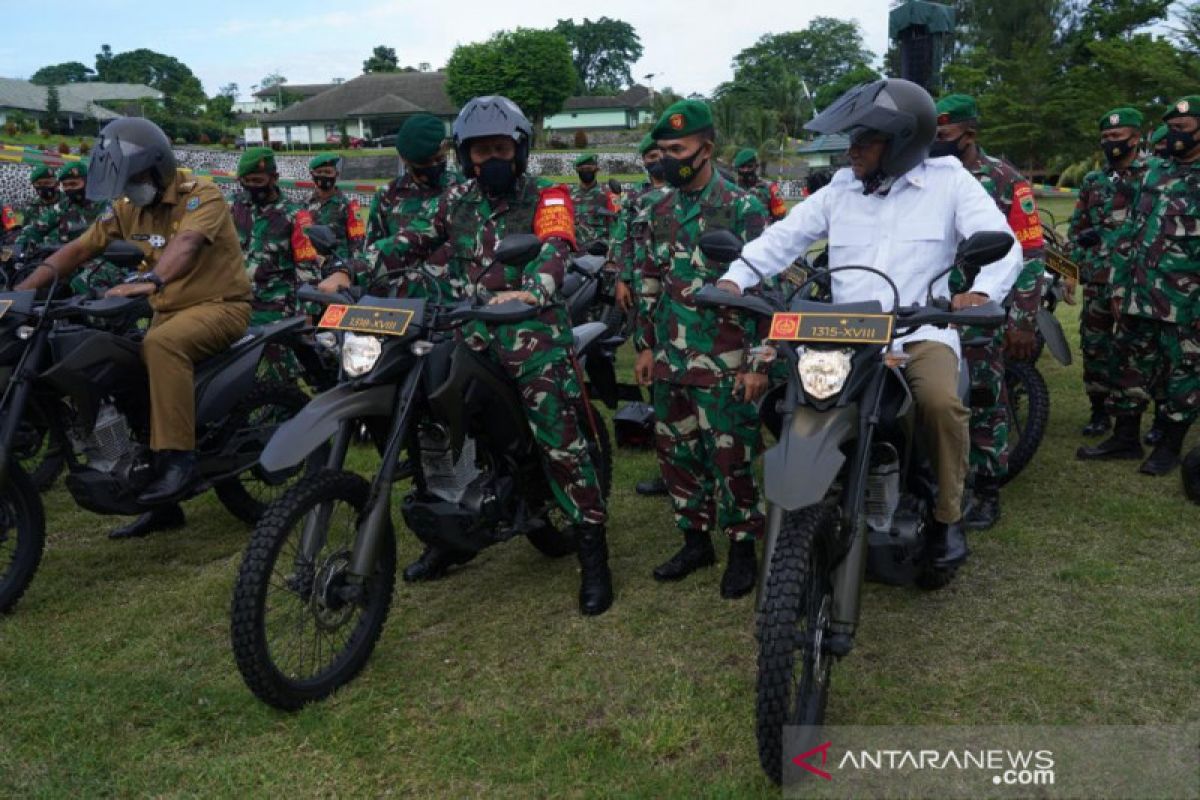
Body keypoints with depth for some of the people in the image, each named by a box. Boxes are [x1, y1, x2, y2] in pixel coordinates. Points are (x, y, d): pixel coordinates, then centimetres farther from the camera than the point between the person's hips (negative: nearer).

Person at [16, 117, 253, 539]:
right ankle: (161, 504, 9)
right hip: (168, 312, 8)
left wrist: (149, 280, -52)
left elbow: (185, 243, -34)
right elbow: (77, 250, 6)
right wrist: (21, 290, -6)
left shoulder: (202, 198, -14)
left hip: (222, 305, -8)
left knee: (161, 344, -36)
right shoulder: (126, 208, 8)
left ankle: (178, 457, -33)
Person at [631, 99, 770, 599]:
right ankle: (695, 540, 28)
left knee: (732, 458, 0)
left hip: (725, 365, -6)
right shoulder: (655, 212, 11)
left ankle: (742, 547, 16)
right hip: (670, 361, 6)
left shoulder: (742, 210, -7)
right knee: (677, 453, 13)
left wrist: (758, 363, -11)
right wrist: (645, 345, 14)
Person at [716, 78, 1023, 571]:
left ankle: (948, 516, -9)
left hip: (921, 332, -3)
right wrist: (735, 277, -9)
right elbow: (783, 237, 9)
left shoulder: (949, 181, 2)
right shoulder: (839, 190, 13)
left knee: (941, 401, -32)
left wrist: (982, 291, -29)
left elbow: (1002, 244, -7)